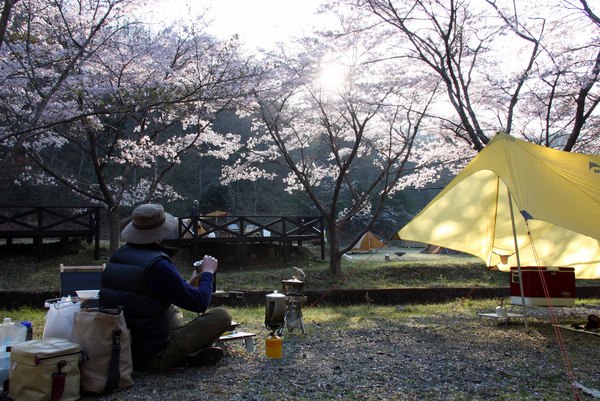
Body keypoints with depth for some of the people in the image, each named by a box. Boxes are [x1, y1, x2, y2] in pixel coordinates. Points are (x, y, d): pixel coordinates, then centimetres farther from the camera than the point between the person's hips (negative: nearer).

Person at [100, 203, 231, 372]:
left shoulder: (118, 256, 3)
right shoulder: (157, 264, -24)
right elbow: (199, 303, -17)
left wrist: (189, 283, 23)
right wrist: (208, 272, 0)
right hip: (152, 357, -8)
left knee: (173, 309, 34)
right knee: (221, 316, -6)